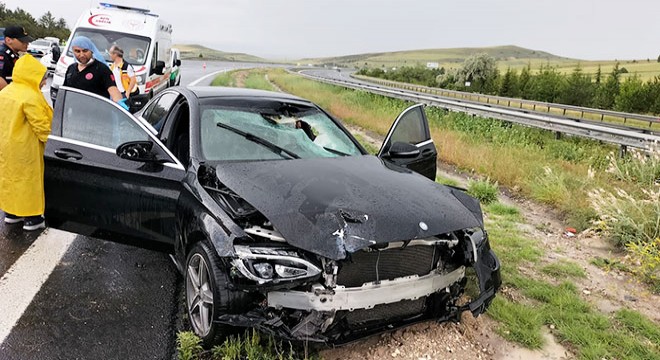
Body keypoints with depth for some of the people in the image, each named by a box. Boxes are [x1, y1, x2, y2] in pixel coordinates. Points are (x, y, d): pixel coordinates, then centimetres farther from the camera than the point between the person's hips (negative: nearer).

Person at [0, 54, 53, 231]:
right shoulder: (30, 97, -22)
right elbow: (42, 125, -21)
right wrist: (47, 139, -6)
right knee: (29, 180, 2)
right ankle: (32, 218, 10)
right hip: (24, 149, -9)